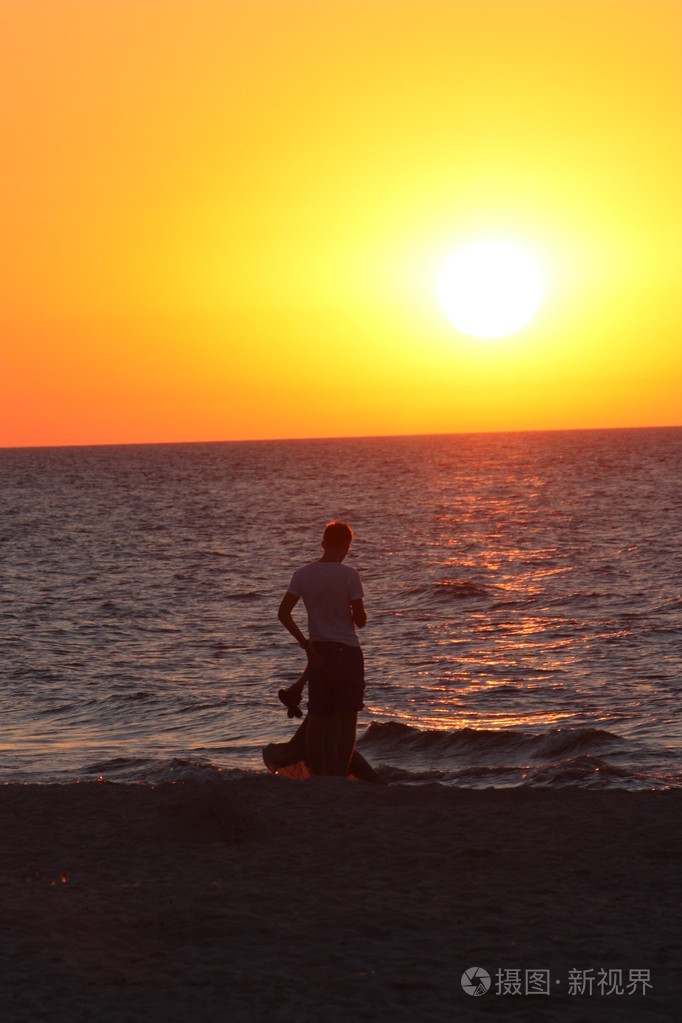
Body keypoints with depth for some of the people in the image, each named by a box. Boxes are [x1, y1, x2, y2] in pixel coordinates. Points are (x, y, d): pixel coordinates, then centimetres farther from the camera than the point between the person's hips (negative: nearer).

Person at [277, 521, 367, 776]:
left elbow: (283, 614, -3)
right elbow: (360, 620, -12)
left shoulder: (302, 574, 1)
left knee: (316, 719, 10)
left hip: (317, 651, 4)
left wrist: (306, 645, 2)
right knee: (347, 719, 2)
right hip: (346, 650, -4)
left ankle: (318, 777, 13)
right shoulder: (349, 575, -12)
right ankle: (340, 777, -2)